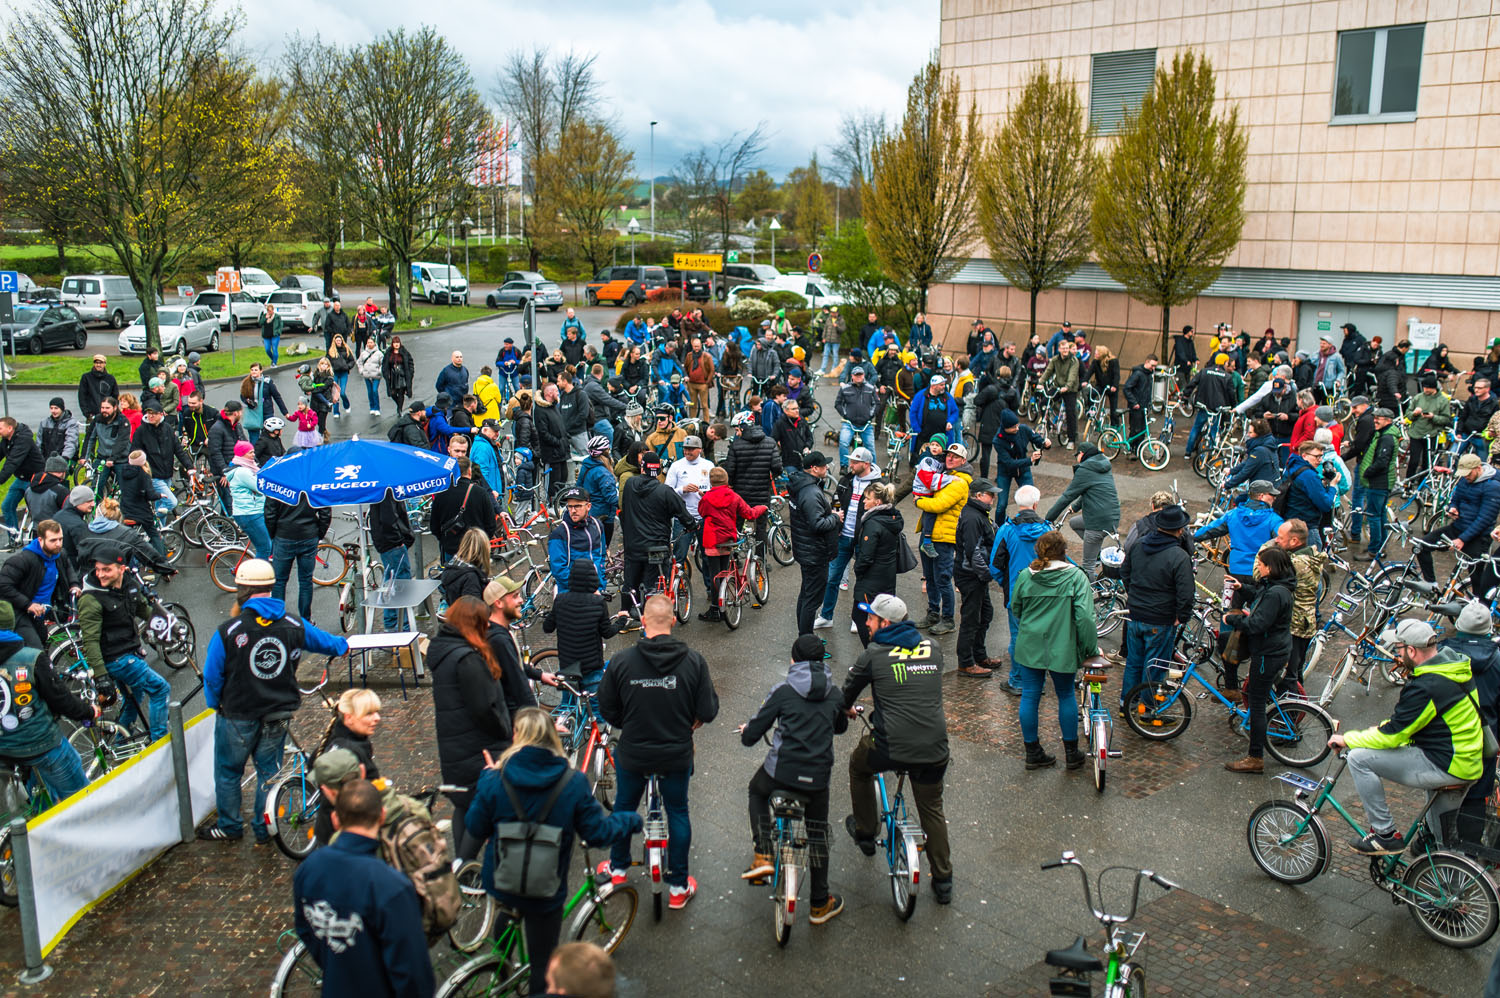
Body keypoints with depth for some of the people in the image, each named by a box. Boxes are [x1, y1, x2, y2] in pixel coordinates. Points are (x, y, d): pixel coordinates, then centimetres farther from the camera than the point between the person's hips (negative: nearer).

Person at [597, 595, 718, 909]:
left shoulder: (621, 661, -14)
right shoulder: (693, 661, -15)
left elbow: (607, 709, -4)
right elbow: (708, 711, -11)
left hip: (632, 753, 1)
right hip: (677, 754, 0)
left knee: (624, 807, 24)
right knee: (678, 812, 18)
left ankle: (617, 868, 44)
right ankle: (678, 887, 27)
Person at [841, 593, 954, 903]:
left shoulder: (875, 654, -4)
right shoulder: (932, 648, 7)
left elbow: (849, 688, 11)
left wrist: (847, 708, 34)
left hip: (890, 748, -3)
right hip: (934, 750, 4)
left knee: (859, 765, 29)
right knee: (932, 810, 22)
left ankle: (865, 832, 40)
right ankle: (943, 881, 25)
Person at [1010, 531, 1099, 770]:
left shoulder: (1025, 576, -3)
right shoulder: (1076, 576, -11)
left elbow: (1015, 609, 9)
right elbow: (1084, 617, -17)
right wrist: (1091, 647, -5)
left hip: (1030, 645, 2)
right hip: (1062, 648, -1)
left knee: (1029, 696, 11)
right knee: (1066, 696, 16)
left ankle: (1033, 753, 19)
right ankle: (1072, 753, 24)